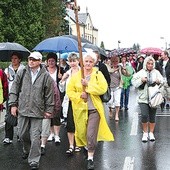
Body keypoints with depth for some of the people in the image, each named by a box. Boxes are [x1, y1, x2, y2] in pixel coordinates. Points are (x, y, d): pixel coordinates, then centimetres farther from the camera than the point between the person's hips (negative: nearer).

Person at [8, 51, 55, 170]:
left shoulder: (46, 76, -2)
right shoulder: (22, 73, 4)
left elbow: (49, 95, 2)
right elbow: (14, 89, 8)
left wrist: (49, 110, 2)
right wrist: (13, 104, 3)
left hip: (37, 111, -3)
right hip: (22, 110, 3)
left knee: (35, 137, -4)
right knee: (23, 134, 14)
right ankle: (27, 150, 42)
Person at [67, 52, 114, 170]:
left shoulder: (98, 74, 0)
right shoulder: (76, 75, 4)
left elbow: (103, 88, -14)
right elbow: (69, 91, 3)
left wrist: (88, 85, -18)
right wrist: (79, 95, -15)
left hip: (94, 108, -2)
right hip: (80, 108, 2)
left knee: (91, 134, -9)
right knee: (82, 133, 14)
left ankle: (90, 158, 1)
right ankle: (87, 147, 44)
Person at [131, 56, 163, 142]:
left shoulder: (156, 72, 6)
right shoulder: (141, 72, 1)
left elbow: (163, 82, 6)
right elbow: (133, 82, -1)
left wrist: (159, 82, -15)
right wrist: (141, 80, -16)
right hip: (143, 98, -2)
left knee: (152, 116, 7)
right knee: (144, 115, -12)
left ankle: (151, 133, 23)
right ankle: (145, 133, 6)